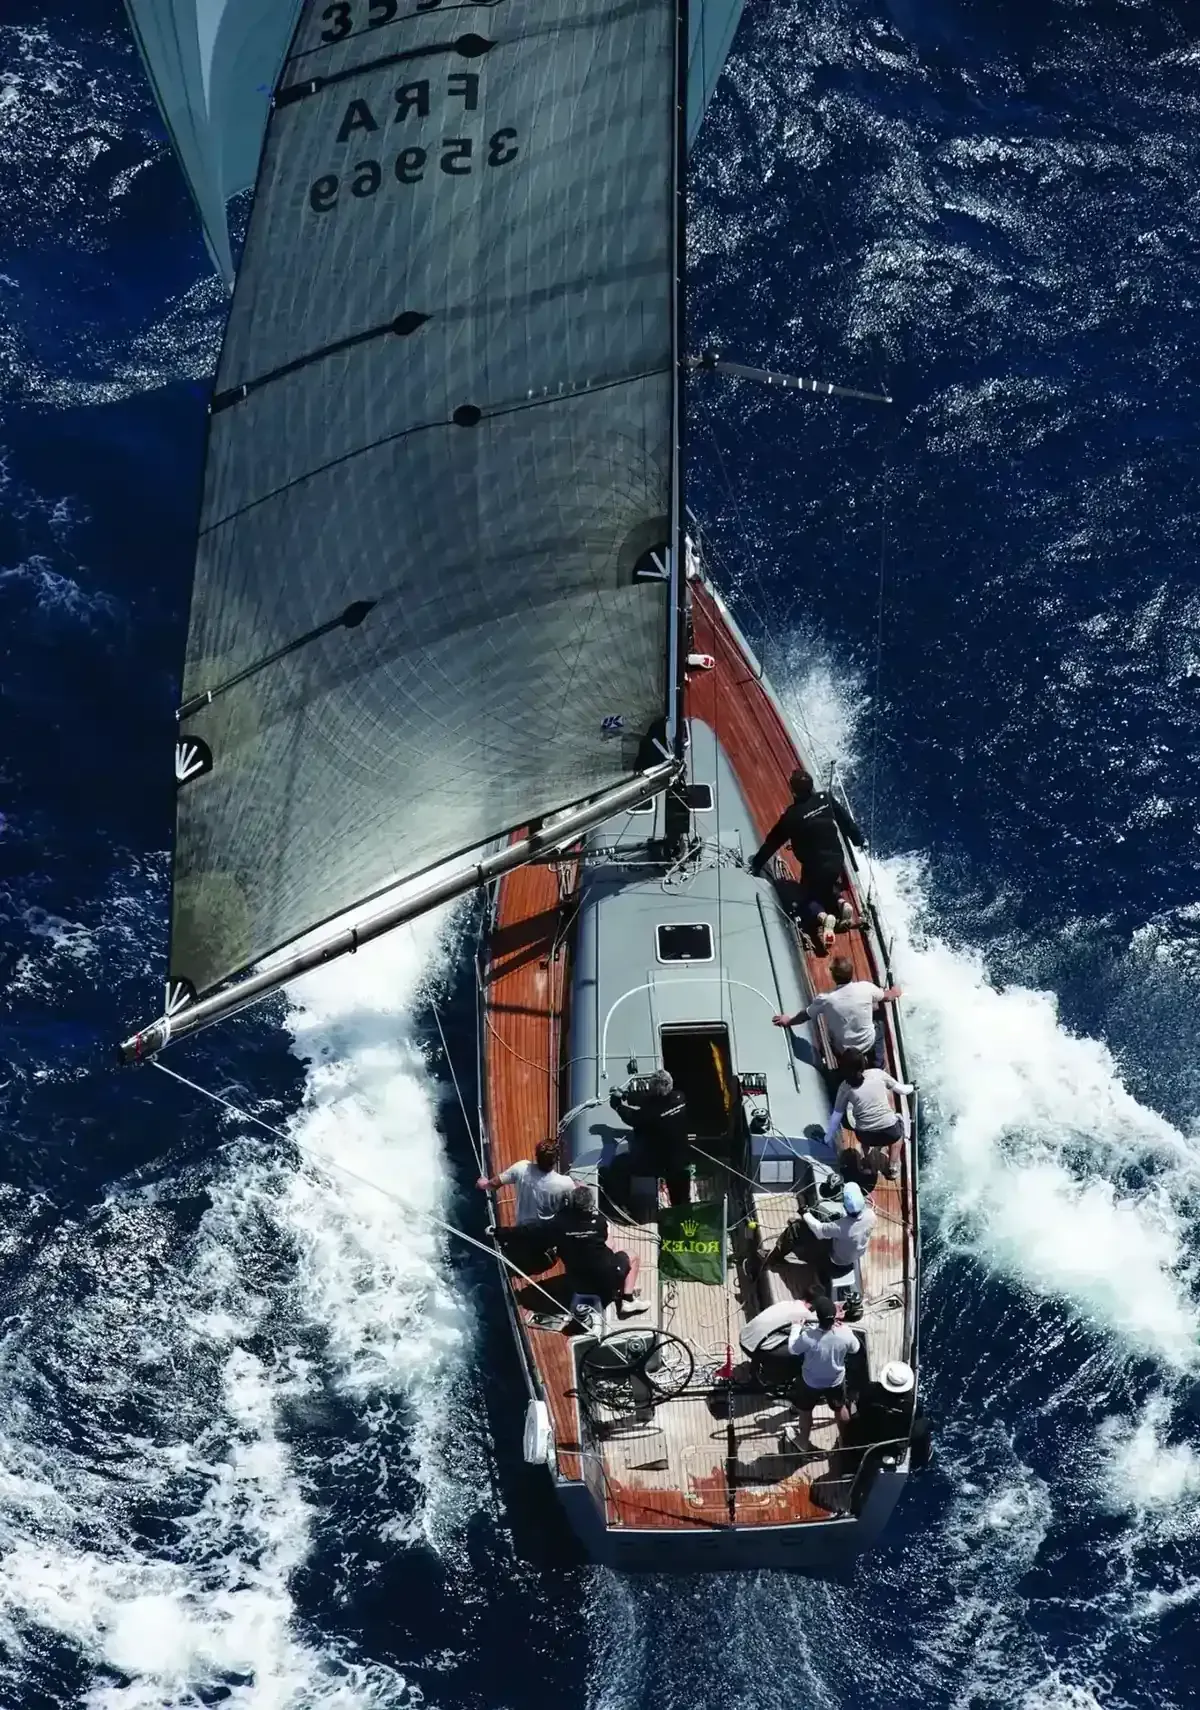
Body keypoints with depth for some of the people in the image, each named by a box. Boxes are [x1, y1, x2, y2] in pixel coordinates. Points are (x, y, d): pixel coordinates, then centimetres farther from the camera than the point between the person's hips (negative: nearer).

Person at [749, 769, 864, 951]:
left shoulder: (791, 815, -11)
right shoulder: (826, 799, -3)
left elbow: (773, 841, -2)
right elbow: (846, 820, 8)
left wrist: (757, 864, 10)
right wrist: (859, 839, 25)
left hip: (813, 865, -4)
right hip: (836, 860, 4)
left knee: (807, 901, 12)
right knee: (829, 889, 31)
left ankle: (823, 917, -22)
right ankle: (840, 903, -3)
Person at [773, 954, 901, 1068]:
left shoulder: (825, 999, -25)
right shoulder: (866, 987, -22)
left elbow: (804, 1015, -6)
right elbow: (887, 997, 1)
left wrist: (788, 1021, 16)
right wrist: (895, 992, 26)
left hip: (843, 1051, 1)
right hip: (868, 1044, -1)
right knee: (878, 1017, 29)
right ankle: (878, 1069, 35)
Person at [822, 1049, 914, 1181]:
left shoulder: (845, 1087, -3)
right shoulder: (878, 1074, -4)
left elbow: (837, 1115, 4)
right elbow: (900, 1088, 10)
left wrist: (828, 1137, 19)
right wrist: (911, 1088, 33)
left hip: (866, 1136, 1)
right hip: (889, 1132, -1)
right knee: (898, 1119, 36)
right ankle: (893, 1167, 35)